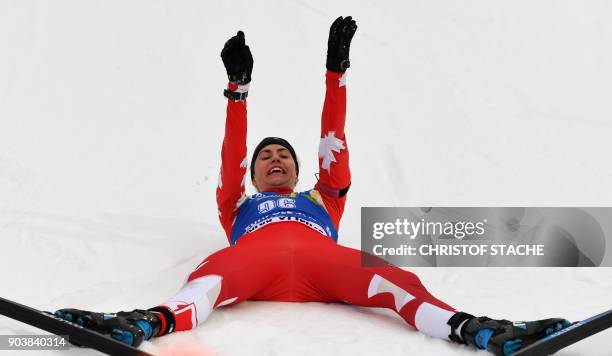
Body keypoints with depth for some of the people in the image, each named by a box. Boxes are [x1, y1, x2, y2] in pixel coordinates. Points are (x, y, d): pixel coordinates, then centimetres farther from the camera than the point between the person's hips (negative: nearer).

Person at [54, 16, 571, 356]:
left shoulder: (322, 198, 43)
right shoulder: (240, 205, 42)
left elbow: (334, 147, 36)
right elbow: (232, 156, 30)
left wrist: (336, 73, 32)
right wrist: (238, 89, 23)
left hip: (321, 258, 1)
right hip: (253, 255, 0)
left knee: (395, 279, -31)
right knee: (210, 278, -36)